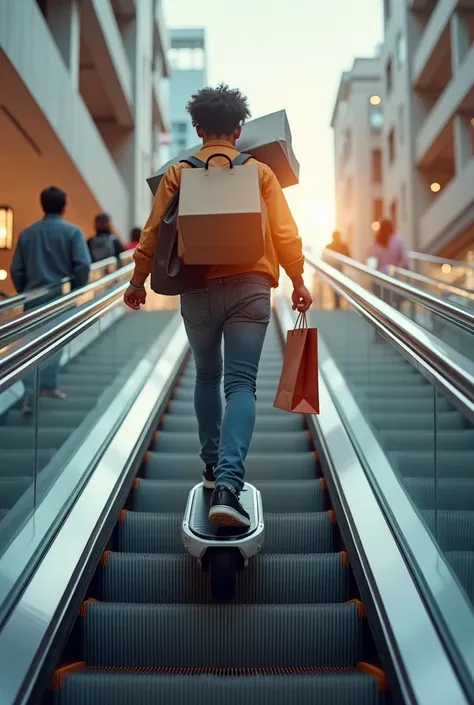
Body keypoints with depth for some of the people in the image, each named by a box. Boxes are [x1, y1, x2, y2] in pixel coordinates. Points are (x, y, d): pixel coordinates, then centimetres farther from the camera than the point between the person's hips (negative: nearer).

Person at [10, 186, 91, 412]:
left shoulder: (26, 233, 6)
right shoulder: (72, 231, -5)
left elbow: (16, 269, 6)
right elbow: (83, 265, -13)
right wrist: (77, 292, 0)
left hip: (33, 299, 3)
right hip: (60, 298, -2)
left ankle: (31, 392, -6)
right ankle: (48, 386, 16)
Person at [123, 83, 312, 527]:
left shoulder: (178, 173, 5)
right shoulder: (259, 171, 4)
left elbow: (153, 231, 3)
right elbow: (284, 232, 1)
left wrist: (138, 281, 14)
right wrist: (298, 282, 12)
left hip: (198, 289, 1)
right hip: (250, 287, -1)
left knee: (207, 375, 20)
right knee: (241, 383, -5)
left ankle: (212, 466, 28)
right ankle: (227, 484, -20)